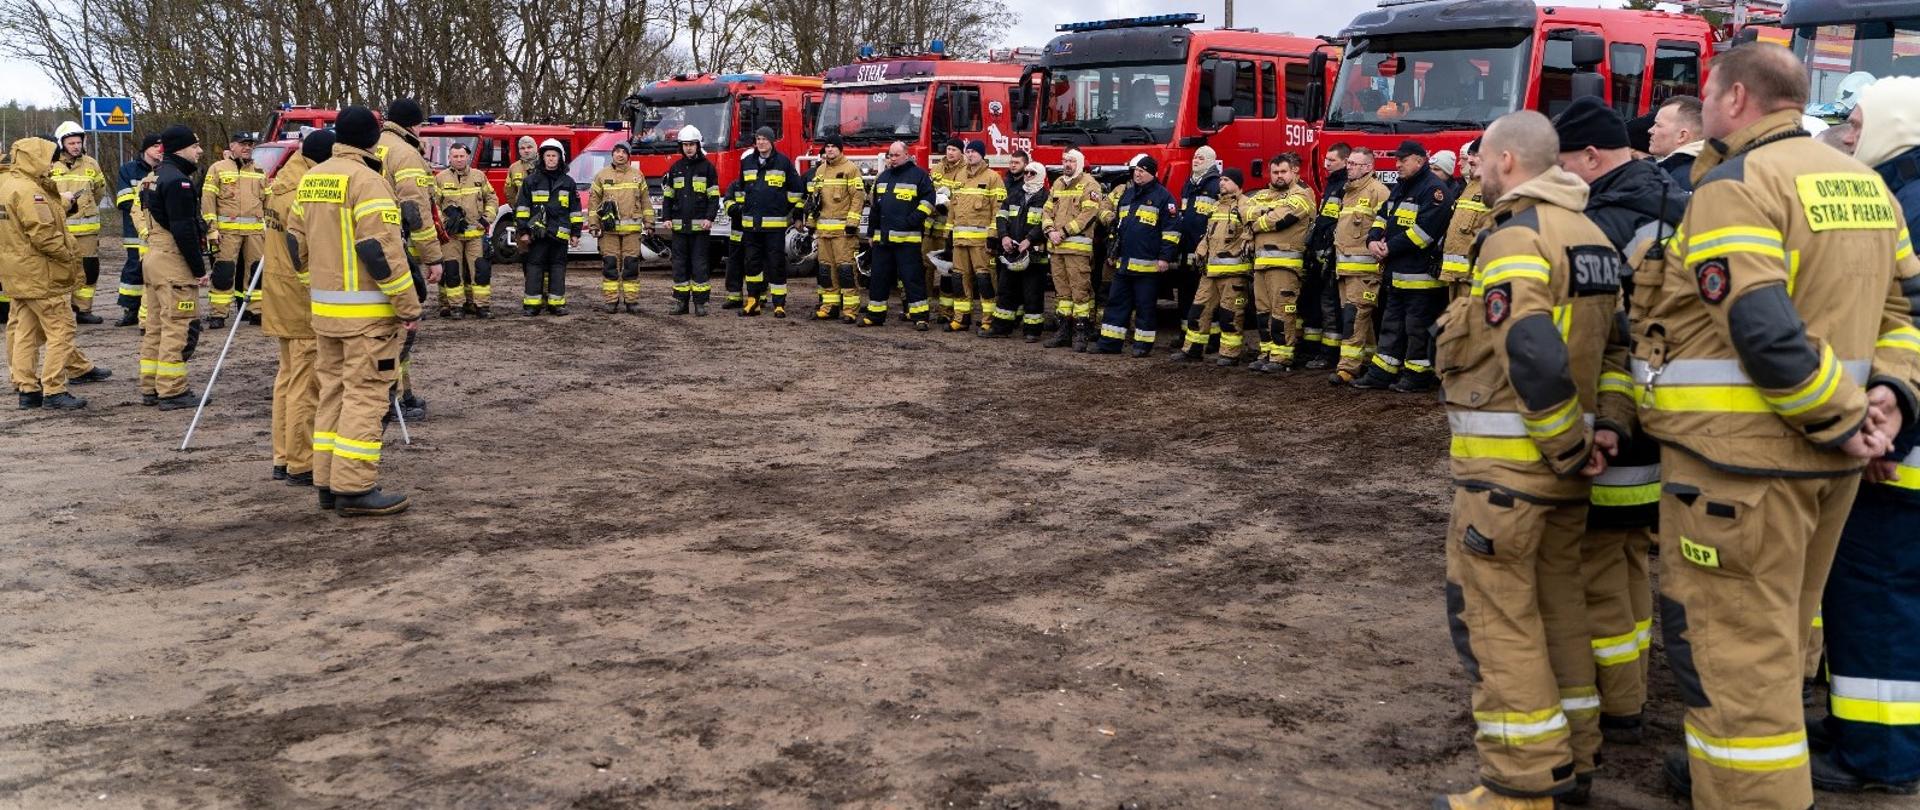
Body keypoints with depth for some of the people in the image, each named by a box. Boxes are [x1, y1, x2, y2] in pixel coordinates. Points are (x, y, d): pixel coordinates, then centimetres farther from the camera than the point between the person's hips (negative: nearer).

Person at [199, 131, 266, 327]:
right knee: (224, 272, -6)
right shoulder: (218, 169, 3)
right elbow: (207, 199, -2)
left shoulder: (260, 172, 18)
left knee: (256, 271, 5)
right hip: (228, 229, -4)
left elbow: (268, 202, 22)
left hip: (256, 230, 4)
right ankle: (217, 315, -3)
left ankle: (256, 311, 13)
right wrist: (211, 228, -9)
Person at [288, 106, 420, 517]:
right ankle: (355, 488, -5)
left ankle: (328, 483, 17)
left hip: (324, 309, 8)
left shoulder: (310, 179, 13)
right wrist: (409, 307, -16)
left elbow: (297, 242, 18)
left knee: (333, 391, 13)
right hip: (367, 311, -8)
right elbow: (382, 251, -20)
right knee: (365, 395, -5)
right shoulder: (367, 181, -14)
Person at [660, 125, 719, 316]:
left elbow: (714, 196, -1)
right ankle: (681, 301, 10)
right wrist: (666, 218, 3)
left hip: (700, 225, -3)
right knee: (680, 263, 5)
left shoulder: (707, 167, 2)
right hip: (679, 225, 4)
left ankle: (700, 302, 2)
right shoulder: (675, 168, 12)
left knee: (700, 264, -2)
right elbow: (668, 196, 14)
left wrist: (709, 218, -13)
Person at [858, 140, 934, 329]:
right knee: (879, 276, 9)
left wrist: (914, 220, -15)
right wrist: (871, 233, 21)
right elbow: (875, 207, 22)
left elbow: (928, 200, -6)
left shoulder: (918, 175, -1)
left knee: (912, 277, -6)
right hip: (882, 237, 6)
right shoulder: (883, 177, 18)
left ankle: (919, 315, -2)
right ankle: (875, 314, 17)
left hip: (907, 237, -6)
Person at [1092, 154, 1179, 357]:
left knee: (1145, 306, 0)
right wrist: (1113, 252, 23)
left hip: (1147, 264, -7)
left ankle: (1143, 343, 8)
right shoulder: (1127, 194, 17)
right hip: (1123, 262, 7)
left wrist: (1165, 257, -14)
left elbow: (1171, 229, -8)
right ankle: (1110, 342, 12)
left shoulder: (1162, 196, -4)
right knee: (1116, 301, 8)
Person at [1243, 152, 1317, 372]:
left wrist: (1256, 224, 1)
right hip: (1261, 261, 8)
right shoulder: (1263, 194, 22)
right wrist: (1265, 210, -11)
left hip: (1285, 261, -8)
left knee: (1282, 311, -9)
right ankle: (1266, 353, 18)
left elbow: (1282, 218, -14)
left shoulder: (1302, 194, -3)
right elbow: (1247, 211, 7)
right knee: (1262, 310, 11)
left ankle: (1282, 358, -7)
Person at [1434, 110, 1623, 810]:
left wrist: (1569, 445, -16)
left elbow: (1533, 358, -27)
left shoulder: (1517, 237, -16)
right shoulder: (1590, 235, 13)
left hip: (1507, 462, -9)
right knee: (1558, 604, 17)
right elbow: (1609, 340, 15)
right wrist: (1580, 442, 12)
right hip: (1562, 462, 9)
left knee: (1493, 617, -1)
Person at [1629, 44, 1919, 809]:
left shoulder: (1735, 186, -14)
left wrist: (1841, 417, -15)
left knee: (1728, 639, -1)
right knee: (1775, 628, 22)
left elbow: (1764, 334, -24)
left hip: (1741, 451, -9)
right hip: (1821, 454, 9)